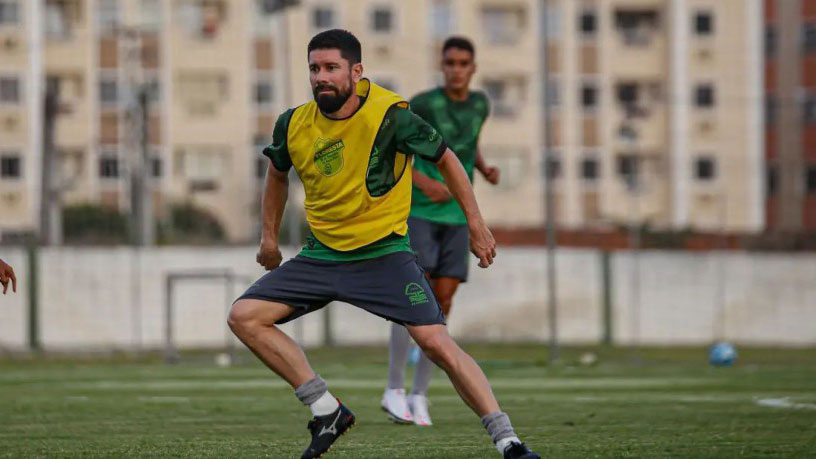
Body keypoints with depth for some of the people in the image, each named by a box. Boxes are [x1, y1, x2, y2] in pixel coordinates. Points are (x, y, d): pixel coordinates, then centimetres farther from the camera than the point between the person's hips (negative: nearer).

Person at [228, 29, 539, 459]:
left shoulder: (390, 116, -16)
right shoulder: (293, 124, -3)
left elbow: (446, 160, 0)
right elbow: (278, 173, 20)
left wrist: (476, 225, 2)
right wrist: (269, 237, 20)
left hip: (384, 254, -5)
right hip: (320, 257, 5)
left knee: (437, 343, -20)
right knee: (244, 316, -9)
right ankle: (327, 410, -1)